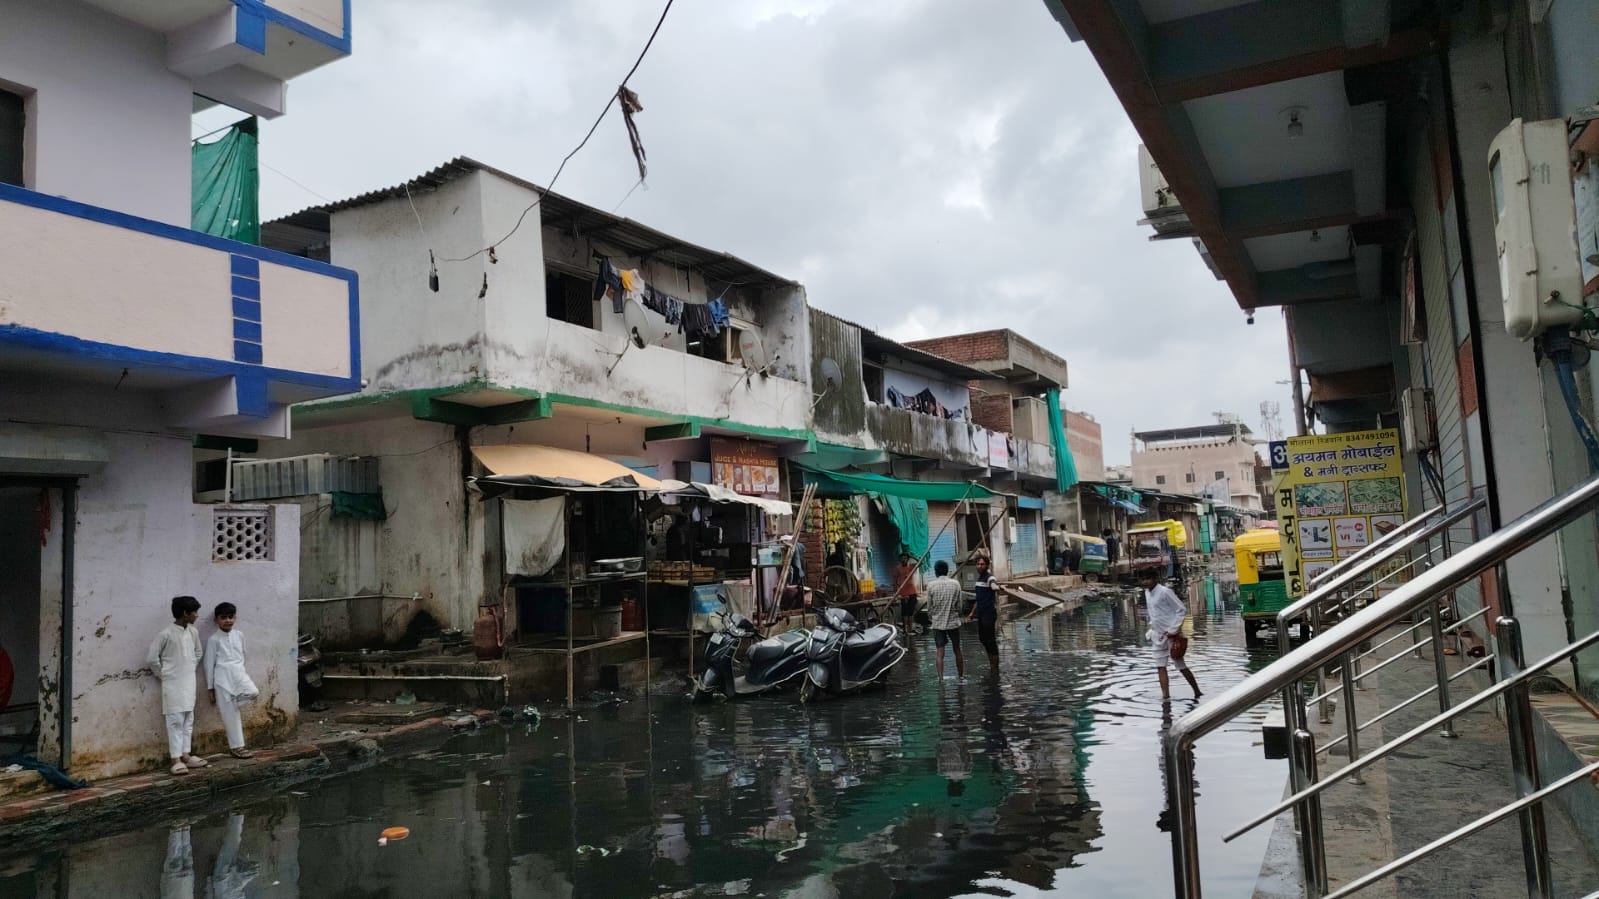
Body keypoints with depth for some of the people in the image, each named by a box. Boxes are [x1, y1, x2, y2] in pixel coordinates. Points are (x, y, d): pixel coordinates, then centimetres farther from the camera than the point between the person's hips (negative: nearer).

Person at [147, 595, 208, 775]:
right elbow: (152, 659, -10)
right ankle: (176, 759, 0)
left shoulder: (193, 632, 4)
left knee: (188, 720, 10)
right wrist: (163, 675, -2)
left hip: (189, 683, 6)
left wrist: (191, 669, 13)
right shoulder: (166, 634, -15)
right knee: (175, 721, -4)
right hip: (173, 684, -6)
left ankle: (186, 755, 17)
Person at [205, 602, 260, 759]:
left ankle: (235, 699, 5)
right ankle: (237, 746, 8)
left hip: (239, 673, 4)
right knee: (230, 714, -2)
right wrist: (211, 689, 0)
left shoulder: (239, 635, 10)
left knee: (253, 692, -27)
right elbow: (209, 664, 0)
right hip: (223, 677, -4)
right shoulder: (214, 639, -2)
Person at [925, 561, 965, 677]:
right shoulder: (955, 583, -6)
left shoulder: (931, 586, -7)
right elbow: (959, 604, -2)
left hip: (938, 623, -1)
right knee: (957, 650, 16)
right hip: (953, 622, 1)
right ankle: (961, 676, 25)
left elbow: (929, 607, -1)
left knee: (940, 653, 1)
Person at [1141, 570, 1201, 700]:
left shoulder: (1165, 591, -16)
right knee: (1160, 666, 2)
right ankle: (1165, 695, 2)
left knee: (1180, 665, 0)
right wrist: (1151, 628, 14)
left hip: (1171, 634, -8)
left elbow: (1182, 610, -15)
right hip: (1158, 635, 8)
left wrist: (1173, 630, -18)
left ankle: (1197, 692, 15)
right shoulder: (1147, 592, 8)